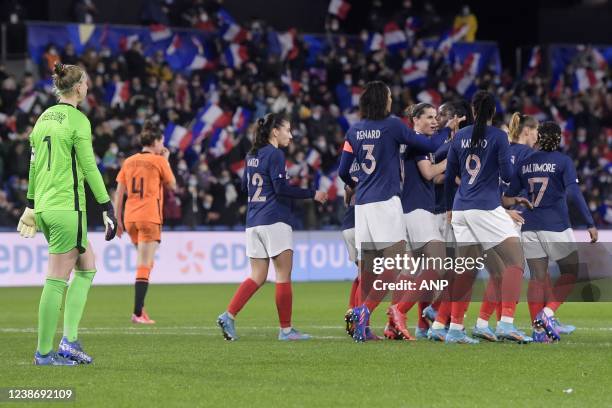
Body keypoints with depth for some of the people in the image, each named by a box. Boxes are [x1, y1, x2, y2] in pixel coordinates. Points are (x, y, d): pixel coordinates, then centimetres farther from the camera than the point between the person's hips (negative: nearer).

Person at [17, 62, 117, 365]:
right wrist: (107, 206, -8)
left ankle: (69, 339, 9)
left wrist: (31, 204, 26)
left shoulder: (43, 118, 12)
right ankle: (44, 352, 0)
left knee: (87, 266, 17)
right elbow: (89, 167, -12)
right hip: (67, 207, -8)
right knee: (57, 281, -3)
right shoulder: (77, 119, -10)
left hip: (44, 207, 8)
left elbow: (33, 165, 18)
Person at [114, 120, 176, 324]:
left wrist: (117, 220, 13)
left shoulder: (129, 162, 10)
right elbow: (172, 185, 9)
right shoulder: (158, 161, -4)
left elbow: (118, 193, 9)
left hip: (129, 218, 6)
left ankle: (140, 307, 13)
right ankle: (138, 313, -12)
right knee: (144, 266, -6)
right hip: (150, 217, -6)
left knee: (144, 263, 21)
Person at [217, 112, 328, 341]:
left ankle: (229, 315, -5)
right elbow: (281, 187, -18)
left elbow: (244, 185, 24)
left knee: (257, 277, 9)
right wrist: (312, 194, -13)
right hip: (275, 221, -8)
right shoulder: (275, 154, -10)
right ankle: (286, 329, 1)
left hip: (253, 223, 8)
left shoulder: (252, 156, 14)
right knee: (284, 276, -1)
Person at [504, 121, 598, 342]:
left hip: (530, 227, 4)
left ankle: (539, 329, 3)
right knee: (570, 272, 9)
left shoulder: (524, 163, 8)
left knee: (537, 277, 6)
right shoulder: (563, 161, -4)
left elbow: (509, 196, 10)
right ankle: (547, 313, -10)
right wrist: (590, 224, -14)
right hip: (556, 226, -4)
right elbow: (574, 193, -14)